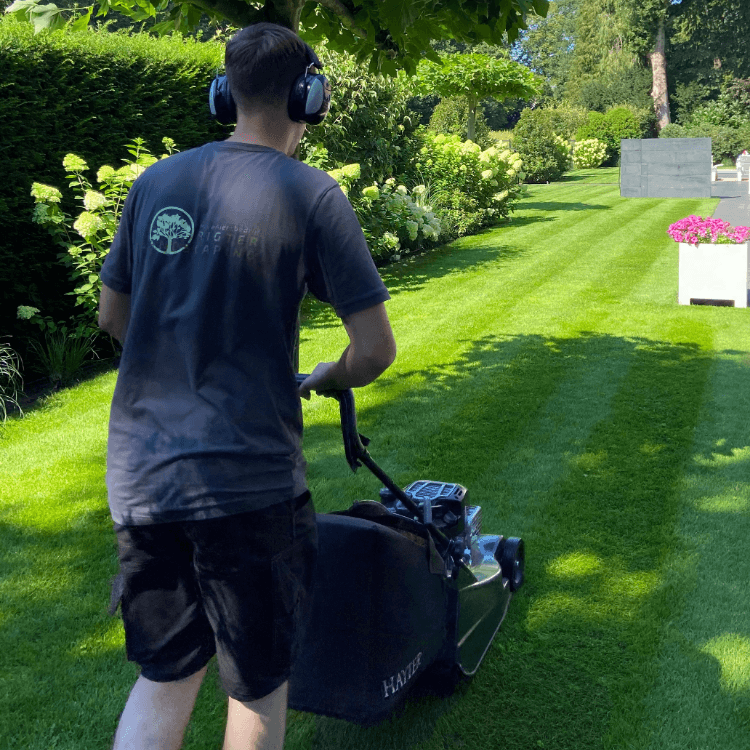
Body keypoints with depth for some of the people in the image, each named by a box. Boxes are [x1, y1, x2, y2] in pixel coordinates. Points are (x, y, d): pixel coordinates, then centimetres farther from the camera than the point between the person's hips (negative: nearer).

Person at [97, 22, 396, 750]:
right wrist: (325, 379, 11)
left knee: (165, 675, 22)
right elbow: (375, 349, -10)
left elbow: (112, 315, 15)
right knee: (257, 683, 17)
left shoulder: (155, 181, 6)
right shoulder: (310, 193, -9)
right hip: (246, 479, -5)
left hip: (138, 473, 5)